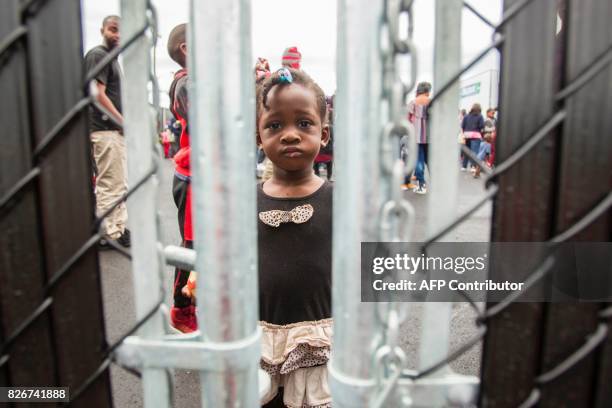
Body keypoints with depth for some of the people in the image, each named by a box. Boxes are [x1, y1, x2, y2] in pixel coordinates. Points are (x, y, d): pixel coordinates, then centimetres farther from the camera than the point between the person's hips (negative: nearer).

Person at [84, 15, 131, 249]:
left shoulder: (111, 57, 21)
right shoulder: (98, 55, -8)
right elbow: (98, 94, -17)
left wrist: (123, 123, 12)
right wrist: (123, 122, -13)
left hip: (115, 129, 10)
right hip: (105, 130, -10)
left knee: (119, 184, 14)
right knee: (110, 185, -6)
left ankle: (119, 229, 24)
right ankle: (109, 235, 3)